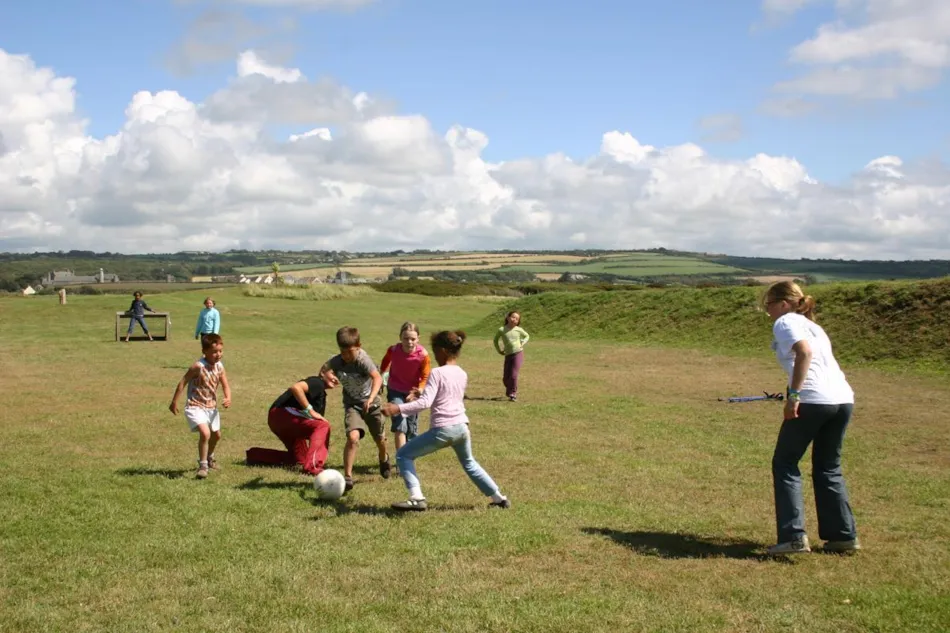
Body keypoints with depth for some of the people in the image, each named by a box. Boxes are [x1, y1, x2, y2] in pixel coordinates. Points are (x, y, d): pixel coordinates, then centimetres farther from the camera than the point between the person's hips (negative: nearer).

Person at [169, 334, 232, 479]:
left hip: (211, 406, 7)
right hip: (195, 406, -7)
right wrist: (174, 402, -14)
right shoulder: (198, 366, -23)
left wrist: (228, 398, -16)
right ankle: (203, 465, -11)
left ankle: (209, 457, 52)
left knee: (216, 435, 23)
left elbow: (225, 385, 5)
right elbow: (183, 382, -17)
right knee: (205, 433, -26)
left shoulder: (219, 366, -4)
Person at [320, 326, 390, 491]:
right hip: (352, 404, 1)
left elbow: (377, 378, -42)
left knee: (380, 439, 19)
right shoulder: (336, 361, -16)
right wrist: (326, 375, -18)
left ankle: (384, 459, 54)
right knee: (353, 437, -23)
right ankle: (347, 477, -16)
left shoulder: (362, 360, -29)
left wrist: (371, 399, -56)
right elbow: (324, 369, 6)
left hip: (371, 403, -1)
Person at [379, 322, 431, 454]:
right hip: (395, 391, -1)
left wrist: (420, 390, -37)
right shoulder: (393, 350, -20)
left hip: (413, 393, 1)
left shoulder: (423, 355, -24)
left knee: (412, 430, 13)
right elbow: (386, 360, 5)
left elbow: (425, 377, -17)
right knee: (400, 425, -19)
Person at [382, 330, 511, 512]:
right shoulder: (462, 374, 11)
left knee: (403, 455, 5)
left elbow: (425, 402, -20)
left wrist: (398, 408, -23)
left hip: (442, 430, -7)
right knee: (469, 463, 31)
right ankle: (499, 498, 35)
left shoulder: (437, 373, -10)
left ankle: (417, 499, -7)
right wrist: (421, 394, 29)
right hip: (462, 427, 7)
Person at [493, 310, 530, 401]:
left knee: (513, 375, -11)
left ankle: (513, 394, 4)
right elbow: (496, 340, 17)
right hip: (508, 355, 1)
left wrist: (522, 344, 5)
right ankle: (509, 391, 30)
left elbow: (527, 336, 20)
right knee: (506, 378, 2)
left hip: (518, 353, -1)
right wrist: (499, 350, 10)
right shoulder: (501, 330, -1)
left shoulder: (519, 329, 1)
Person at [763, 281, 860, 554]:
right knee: (828, 469, 20)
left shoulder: (785, 322, 2)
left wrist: (794, 394, -18)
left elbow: (804, 351, -16)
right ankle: (844, 535, 19)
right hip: (843, 398, 8)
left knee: (785, 465, 5)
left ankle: (794, 536, -3)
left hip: (813, 400, -8)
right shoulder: (812, 325, 26)